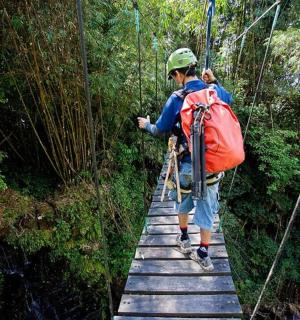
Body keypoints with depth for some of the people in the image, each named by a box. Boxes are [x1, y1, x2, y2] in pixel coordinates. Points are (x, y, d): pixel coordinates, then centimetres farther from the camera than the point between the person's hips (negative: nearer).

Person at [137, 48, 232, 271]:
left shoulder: (177, 99, -14)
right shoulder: (215, 91, -2)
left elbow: (160, 131, -2)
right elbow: (230, 100, 24)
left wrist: (146, 125, 17)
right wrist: (214, 82, 19)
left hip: (189, 165, -3)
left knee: (183, 202, 24)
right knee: (207, 209, 14)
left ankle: (184, 240, 44)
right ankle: (204, 256, 27)